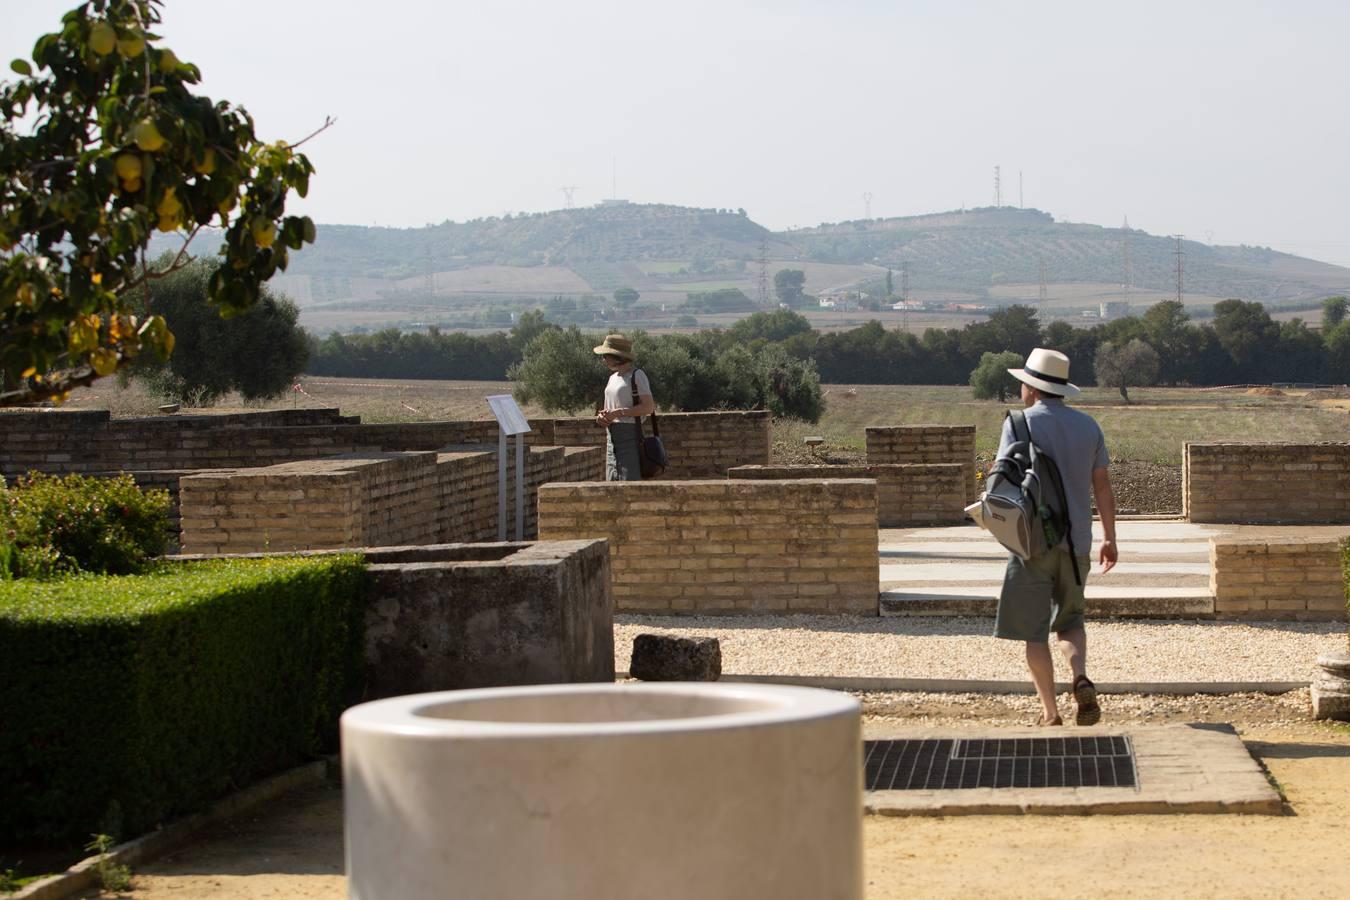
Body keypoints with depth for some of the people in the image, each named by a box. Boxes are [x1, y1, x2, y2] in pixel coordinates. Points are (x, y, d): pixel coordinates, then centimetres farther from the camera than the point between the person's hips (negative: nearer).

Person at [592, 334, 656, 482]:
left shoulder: (637, 375, -5)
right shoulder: (613, 377, 18)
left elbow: (648, 407, -14)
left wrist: (618, 413, -17)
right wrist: (602, 417, 2)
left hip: (630, 434, -8)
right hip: (612, 436, 8)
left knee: (630, 481, -13)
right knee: (612, 483, 5)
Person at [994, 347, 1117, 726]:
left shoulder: (1021, 423, -5)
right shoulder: (1088, 426, 8)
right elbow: (1102, 485, 9)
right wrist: (1110, 538, 13)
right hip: (1077, 540, 4)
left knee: (1034, 631, 3)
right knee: (1070, 620, 19)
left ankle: (1050, 713, 0)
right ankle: (1081, 679, -9)